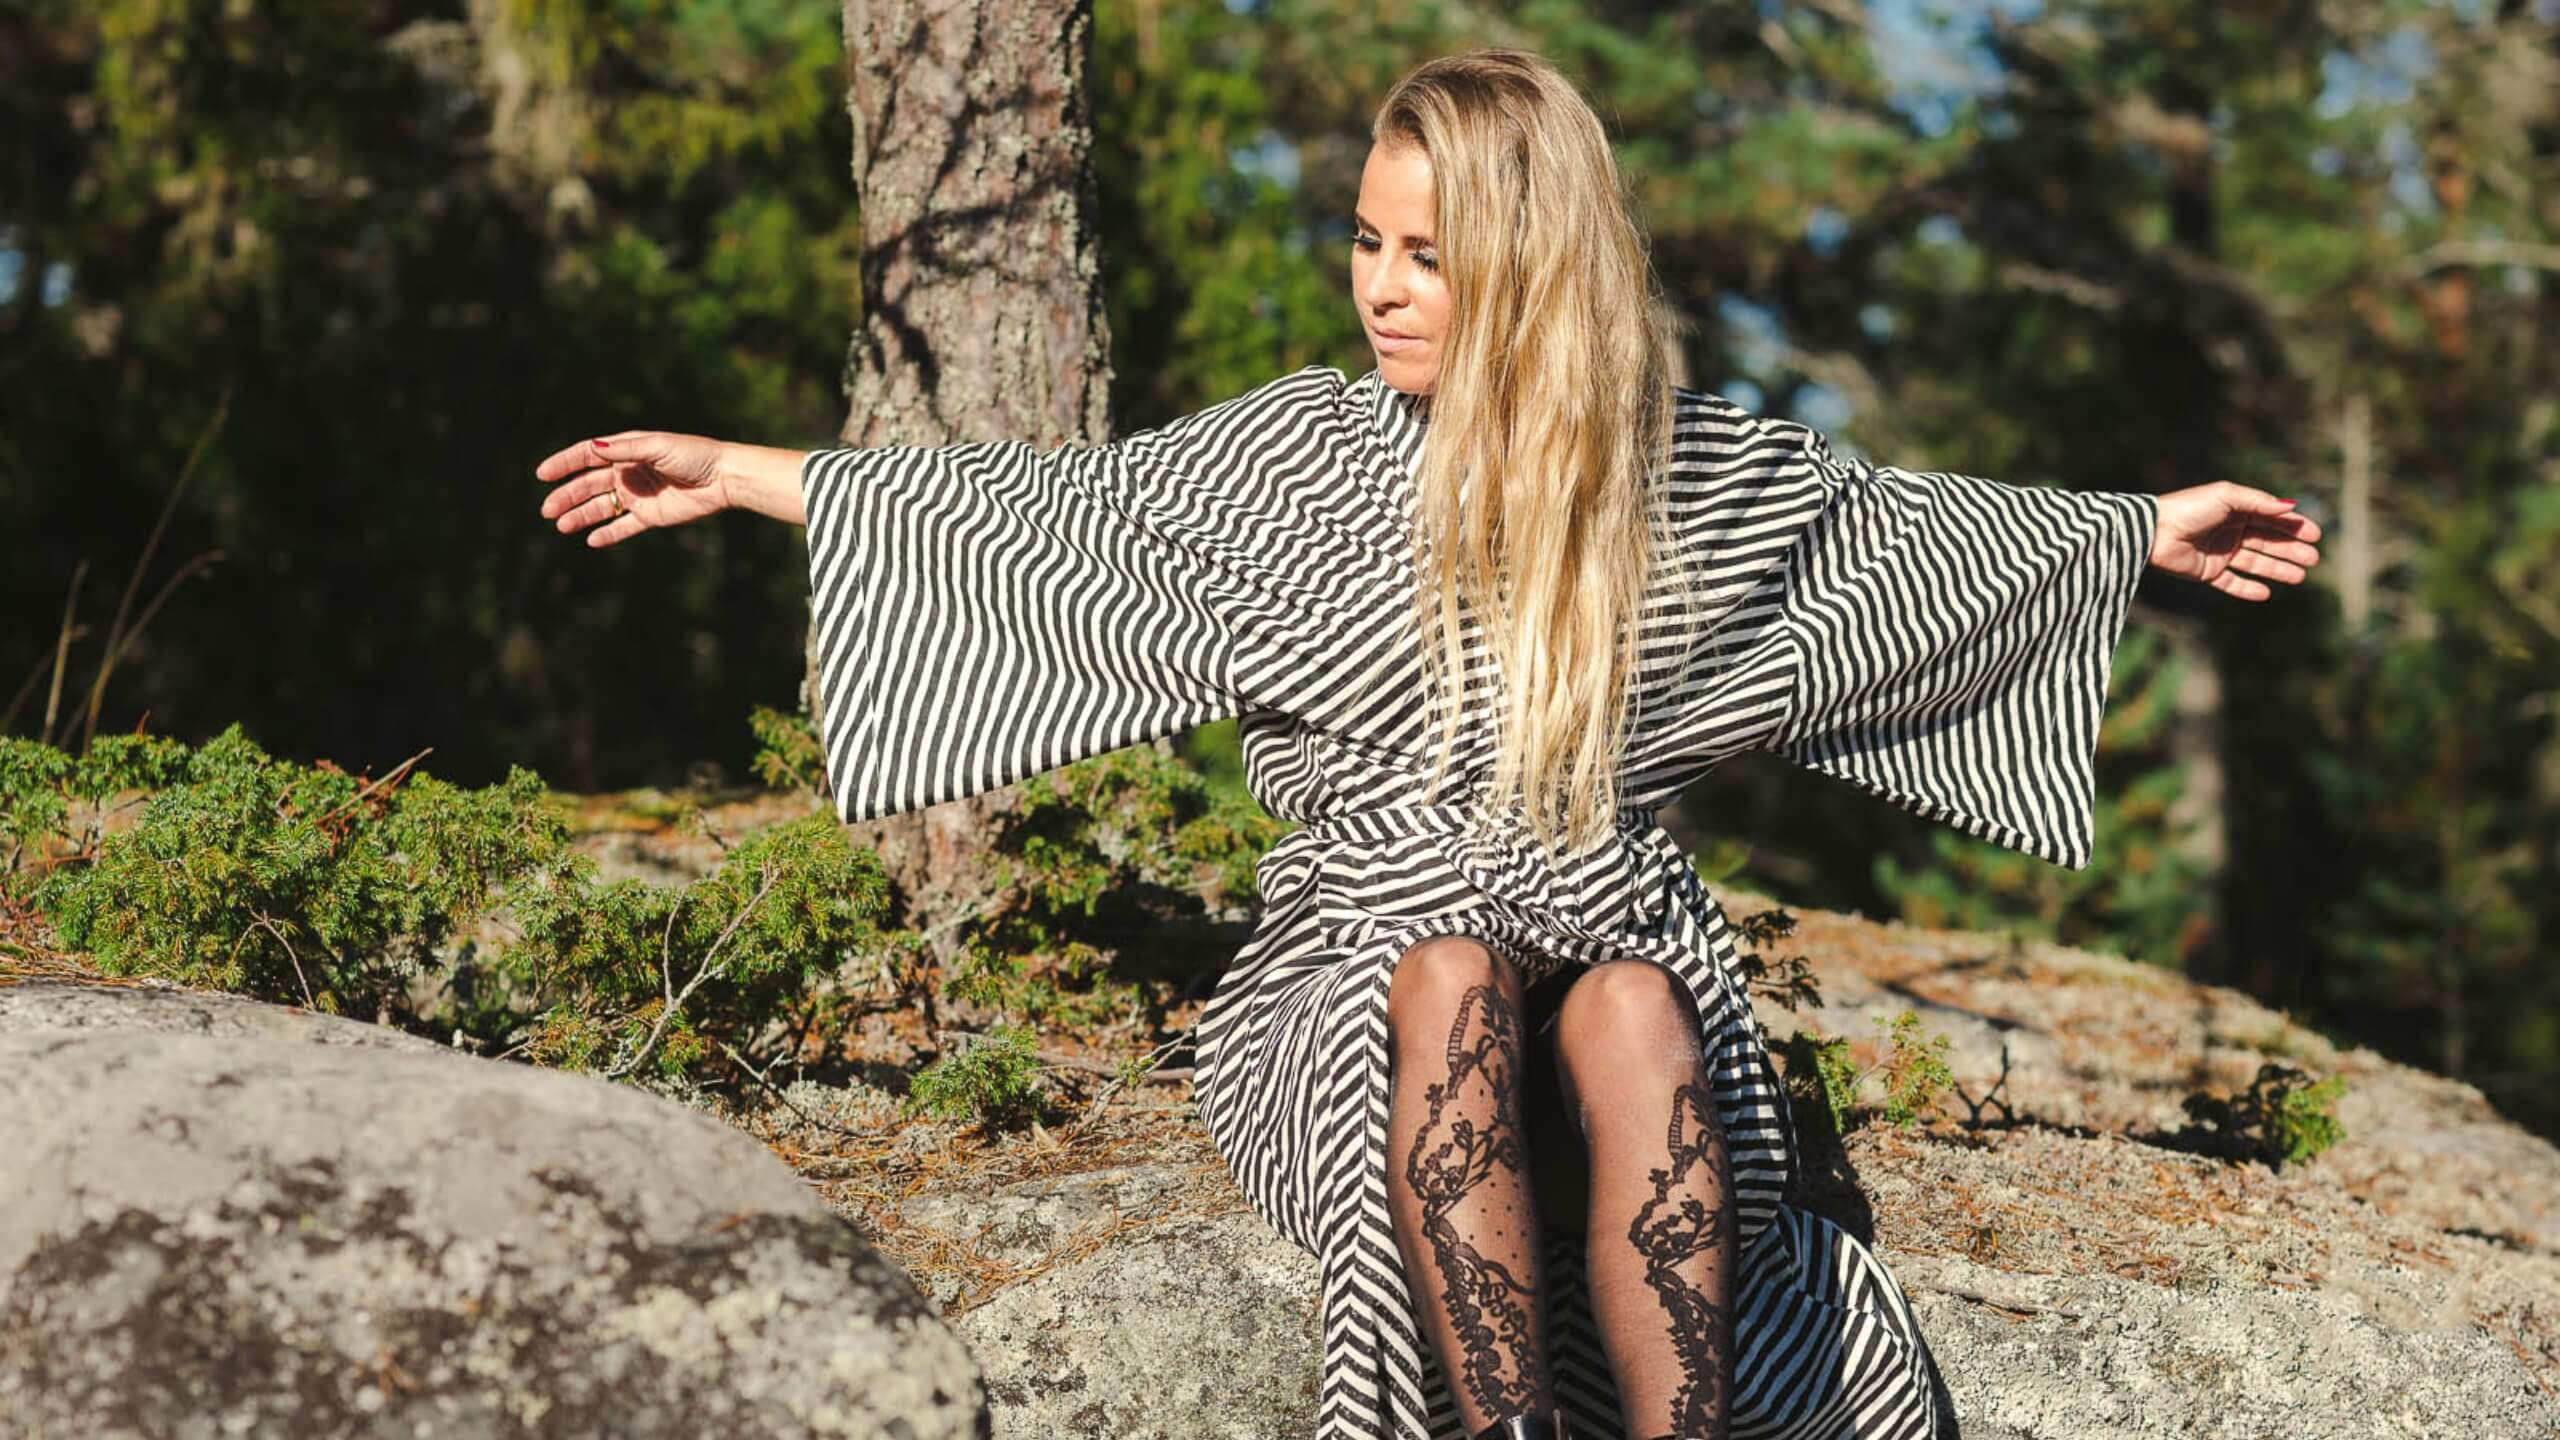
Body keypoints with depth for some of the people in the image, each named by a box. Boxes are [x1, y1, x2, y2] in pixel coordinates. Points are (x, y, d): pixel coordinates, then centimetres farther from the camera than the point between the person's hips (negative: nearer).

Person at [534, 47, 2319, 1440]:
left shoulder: (1695, 475, 10)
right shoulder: (1296, 454, 8)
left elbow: (1910, 531, 22)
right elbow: (1038, 508, 10)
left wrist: (2145, 531, 24)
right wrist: (735, 471, 8)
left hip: (1622, 948, 1)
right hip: (1357, 971, 0)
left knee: (1628, 1011, -36)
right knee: (1458, 978, -36)